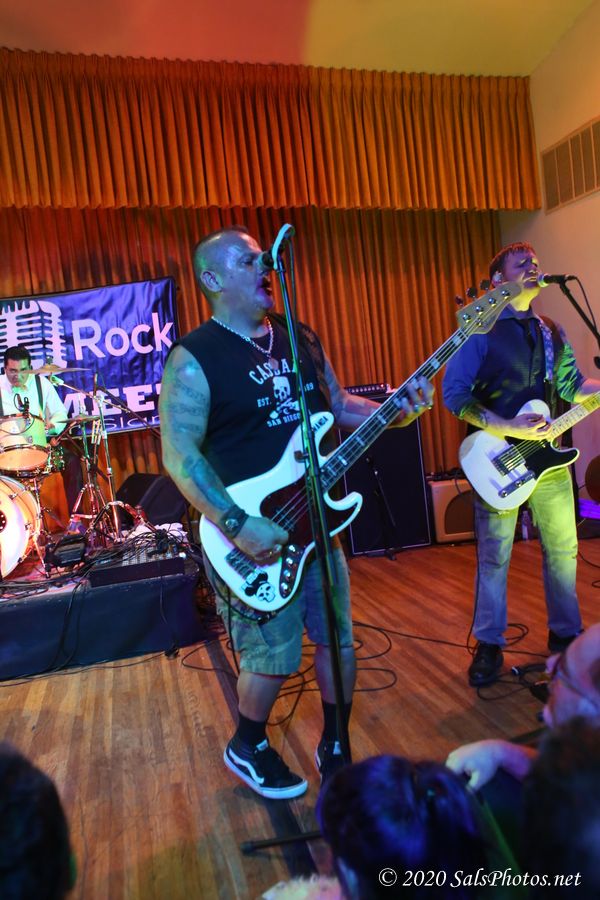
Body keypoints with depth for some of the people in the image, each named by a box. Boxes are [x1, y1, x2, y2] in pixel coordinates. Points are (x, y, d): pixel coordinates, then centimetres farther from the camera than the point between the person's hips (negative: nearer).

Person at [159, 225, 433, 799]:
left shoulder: (300, 340, 10)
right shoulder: (193, 360, -11)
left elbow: (340, 407, 15)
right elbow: (180, 456, -17)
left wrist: (400, 409, -2)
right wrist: (238, 525, -24)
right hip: (254, 534, -6)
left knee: (339, 642, 12)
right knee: (273, 658, 5)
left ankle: (335, 749, 36)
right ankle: (247, 750, 35)